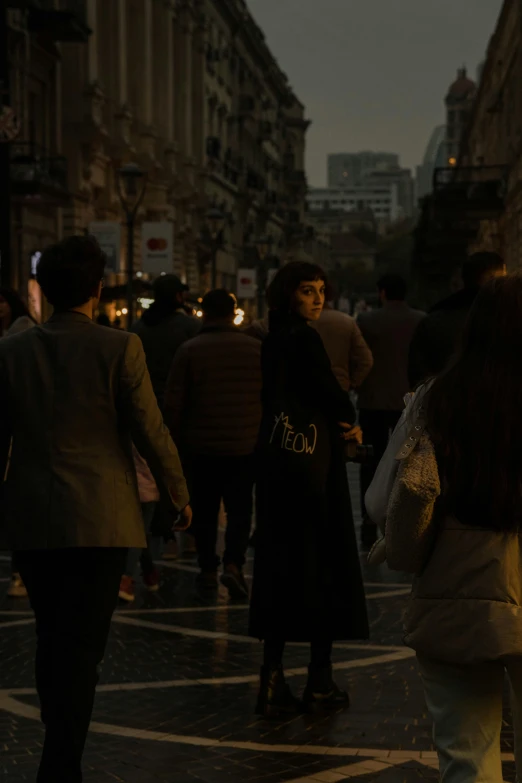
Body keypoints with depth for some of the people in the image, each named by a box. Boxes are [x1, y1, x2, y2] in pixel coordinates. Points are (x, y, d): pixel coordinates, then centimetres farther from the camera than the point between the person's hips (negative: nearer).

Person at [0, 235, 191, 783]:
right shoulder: (119, 348, -9)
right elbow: (151, 433, -6)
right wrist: (178, 496, 9)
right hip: (98, 520, -4)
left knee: (51, 639, 18)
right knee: (82, 645, 1)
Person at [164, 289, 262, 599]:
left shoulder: (189, 351, -6)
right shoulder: (257, 349, -2)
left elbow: (174, 404, -5)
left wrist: (176, 441, 6)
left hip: (202, 446, 0)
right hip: (246, 446, 1)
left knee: (205, 510, 12)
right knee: (240, 508, 7)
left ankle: (208, 570, 17)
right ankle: (233, 564, -10)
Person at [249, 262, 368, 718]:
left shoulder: (274, 340, 12)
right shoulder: (305, 339, -14)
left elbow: (293, 397, 10)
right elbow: (332, 395, -13)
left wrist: (342, 423, 0)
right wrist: (351, 421, 8)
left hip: (277, 462, 8)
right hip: (312, 467, -8)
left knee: (280, 570, 9)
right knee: (324, 570, 3)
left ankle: (273, 680, 10)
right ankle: (320, 680, 9)